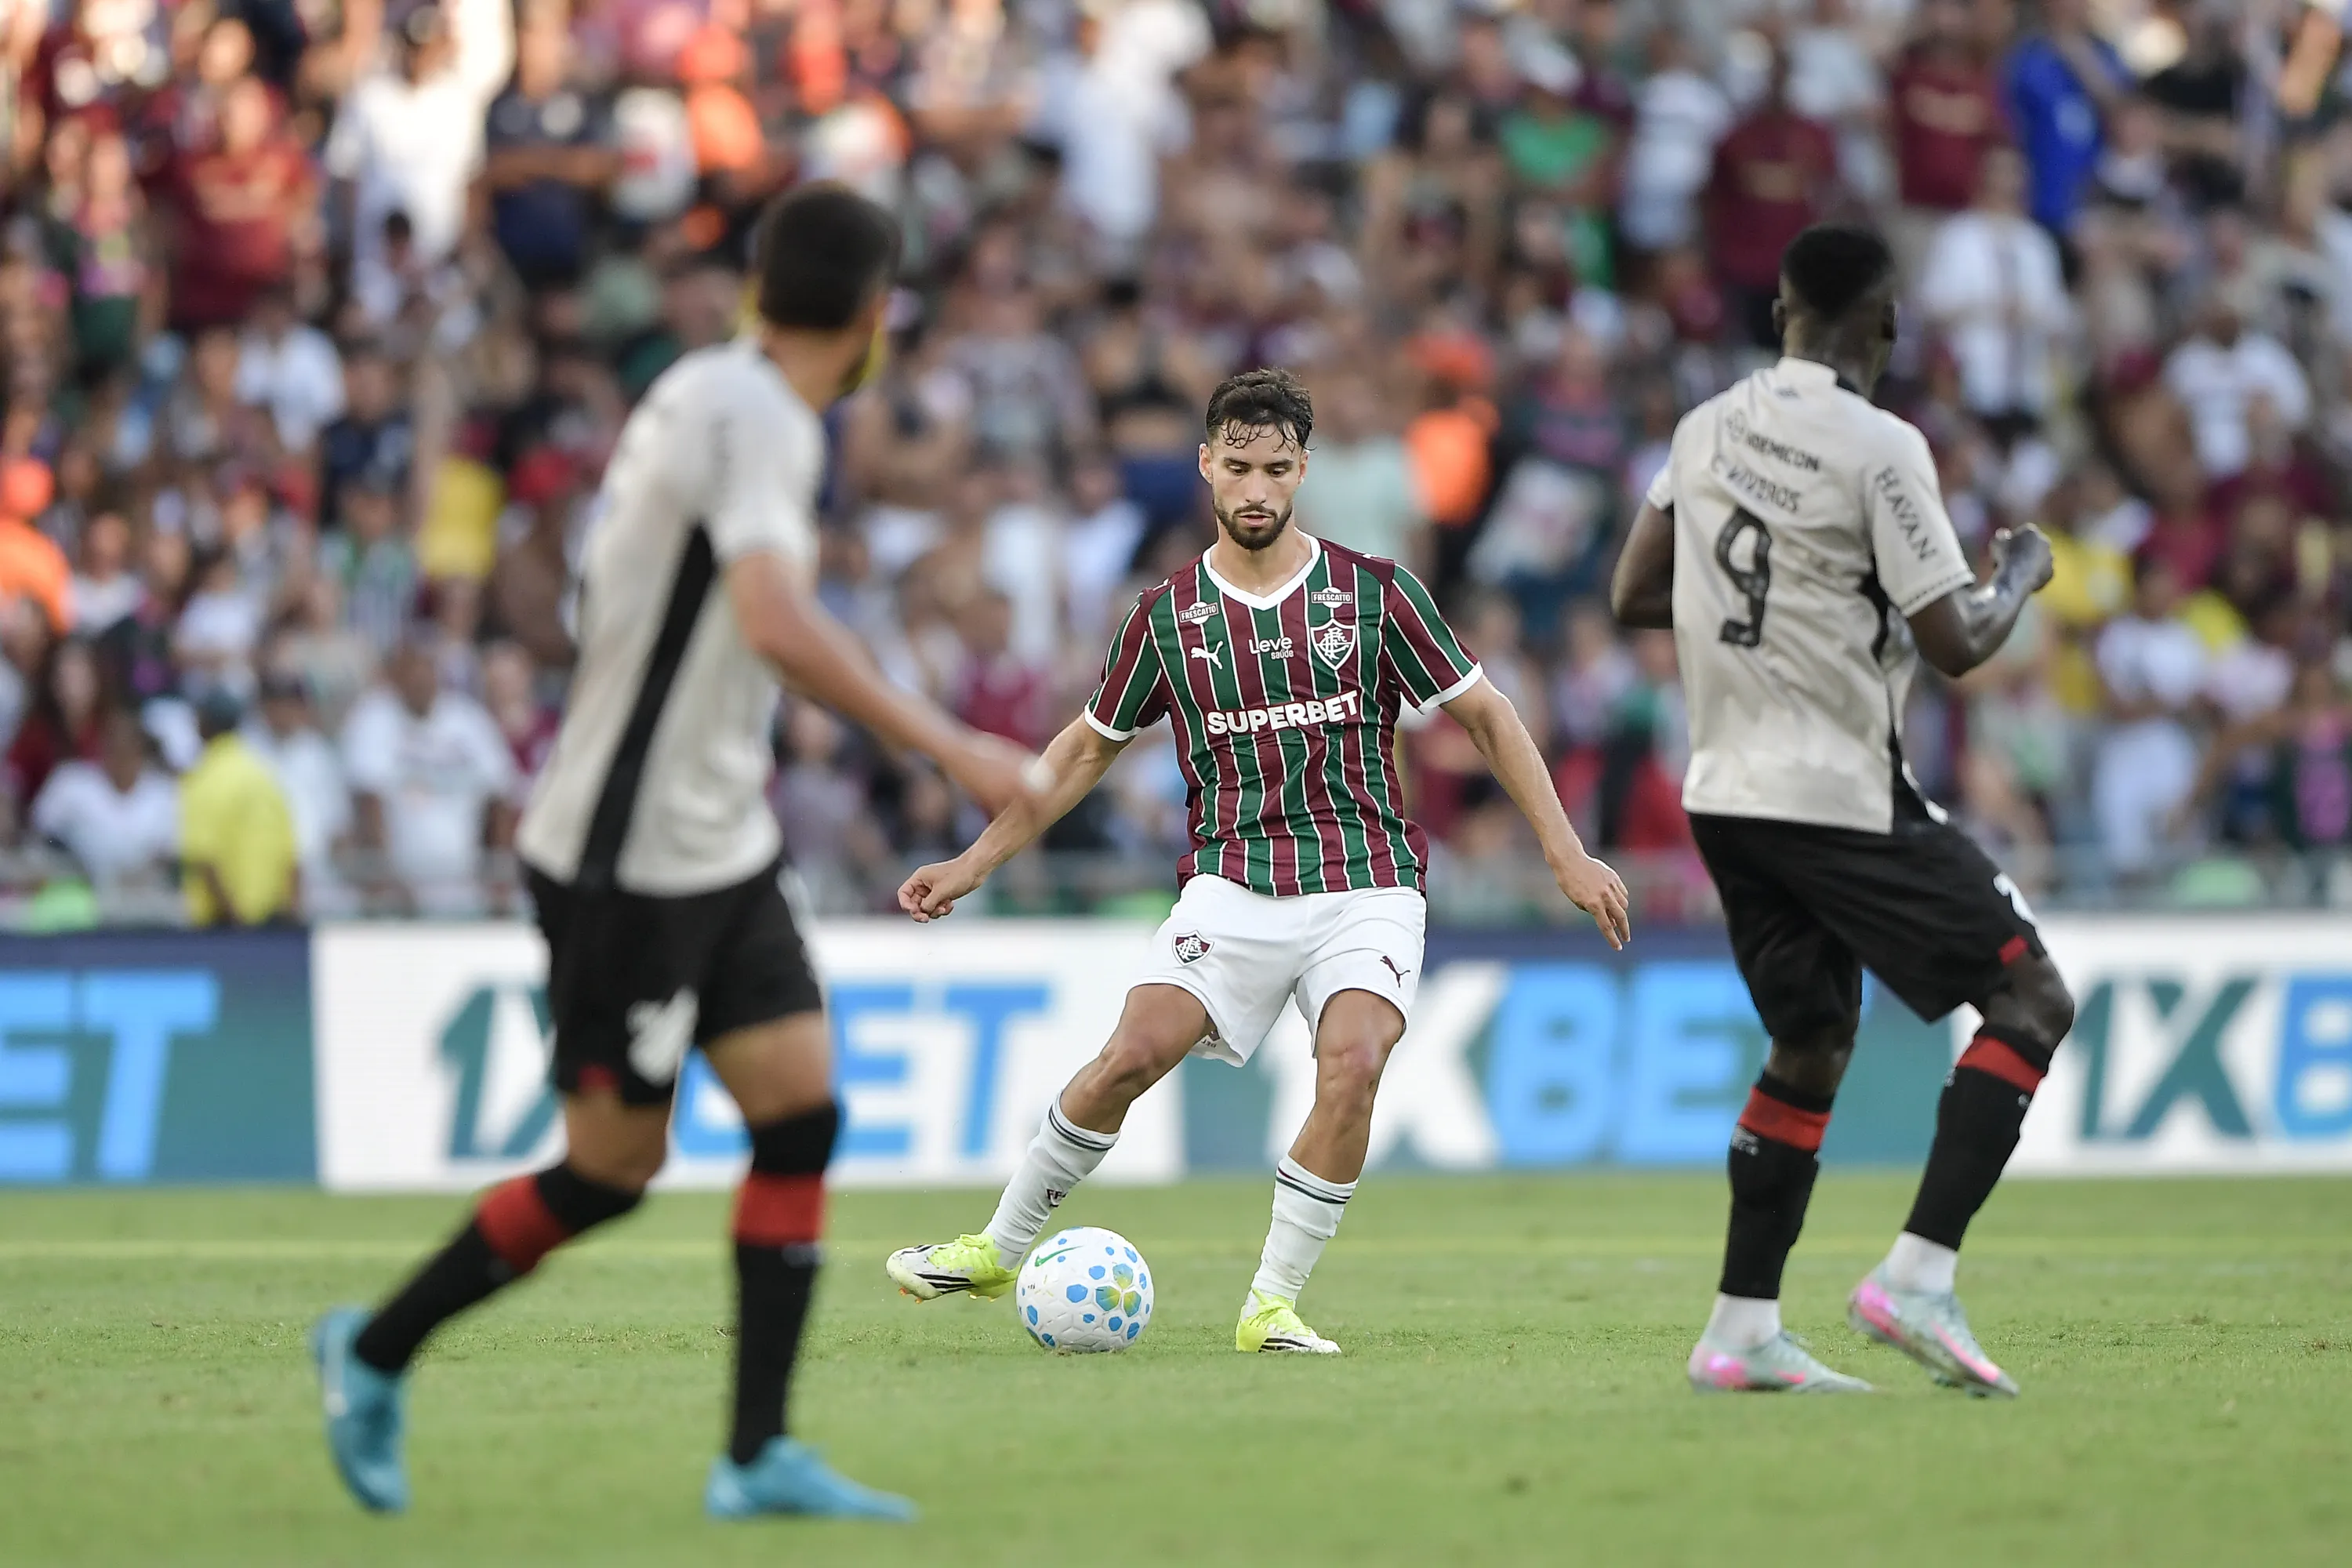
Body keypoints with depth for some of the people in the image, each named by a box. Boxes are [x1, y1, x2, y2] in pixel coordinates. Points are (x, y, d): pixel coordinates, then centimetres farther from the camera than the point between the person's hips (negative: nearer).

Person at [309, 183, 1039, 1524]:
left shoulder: (727, 397, 9)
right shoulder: (752, 414, -20)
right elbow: (776, 622, -35)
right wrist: (947, 747, -33)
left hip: (718, 847, 9)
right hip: (628, 859, -9)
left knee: (803, 1111, 0)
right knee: (615, 1165, -1)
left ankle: (760, 1455, 1)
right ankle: (378, 1354, 18)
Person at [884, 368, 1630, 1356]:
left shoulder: (1374, 593, 0)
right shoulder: (1168, 615, 5)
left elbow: (1484, 716, 6)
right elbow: (1088, 749, 17)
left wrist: (1565, 853, 0)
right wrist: (976, 862, 15)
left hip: (1364, 884, -1)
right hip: (1232, 884, 1)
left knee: (1352, 1067, -25)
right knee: (1133, 1056, -17)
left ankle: (1273, 1304, -11)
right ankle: (999, 1251, 2)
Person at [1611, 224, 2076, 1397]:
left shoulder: (1706, 430, 7)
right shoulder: (1880, 448, -13)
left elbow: (1634, 597, 14)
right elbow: (1955, 644, -14)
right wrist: (2021, 580, 6)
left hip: (1727, 793, 7)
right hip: (1840, 796, -7)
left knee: (1812, 1047, 18)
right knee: (2032, 999, -1)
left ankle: (1740, 1332, 13)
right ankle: (1917, 1277, -12)